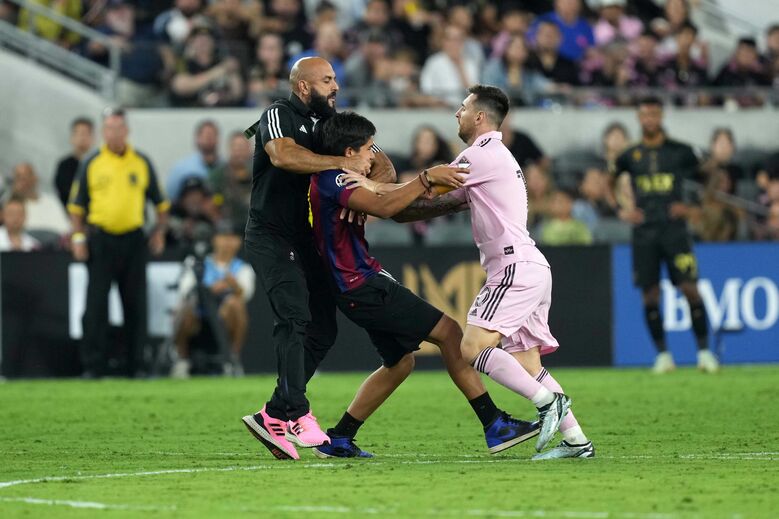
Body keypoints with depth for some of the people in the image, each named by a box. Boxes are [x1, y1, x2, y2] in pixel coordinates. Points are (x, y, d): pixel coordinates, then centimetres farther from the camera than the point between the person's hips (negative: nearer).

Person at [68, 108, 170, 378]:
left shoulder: (142, 163, 8)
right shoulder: (91, 164, 3)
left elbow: (160, 201, 15)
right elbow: (76, 205, 7)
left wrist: (160, 231, 4)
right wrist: (78, 237, -2)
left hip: (133, 240, 1)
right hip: (101, 240, -1)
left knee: (135, 304, 2)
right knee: (96, 304, -4)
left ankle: (136, 364, 9)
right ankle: (92, 364, 0)